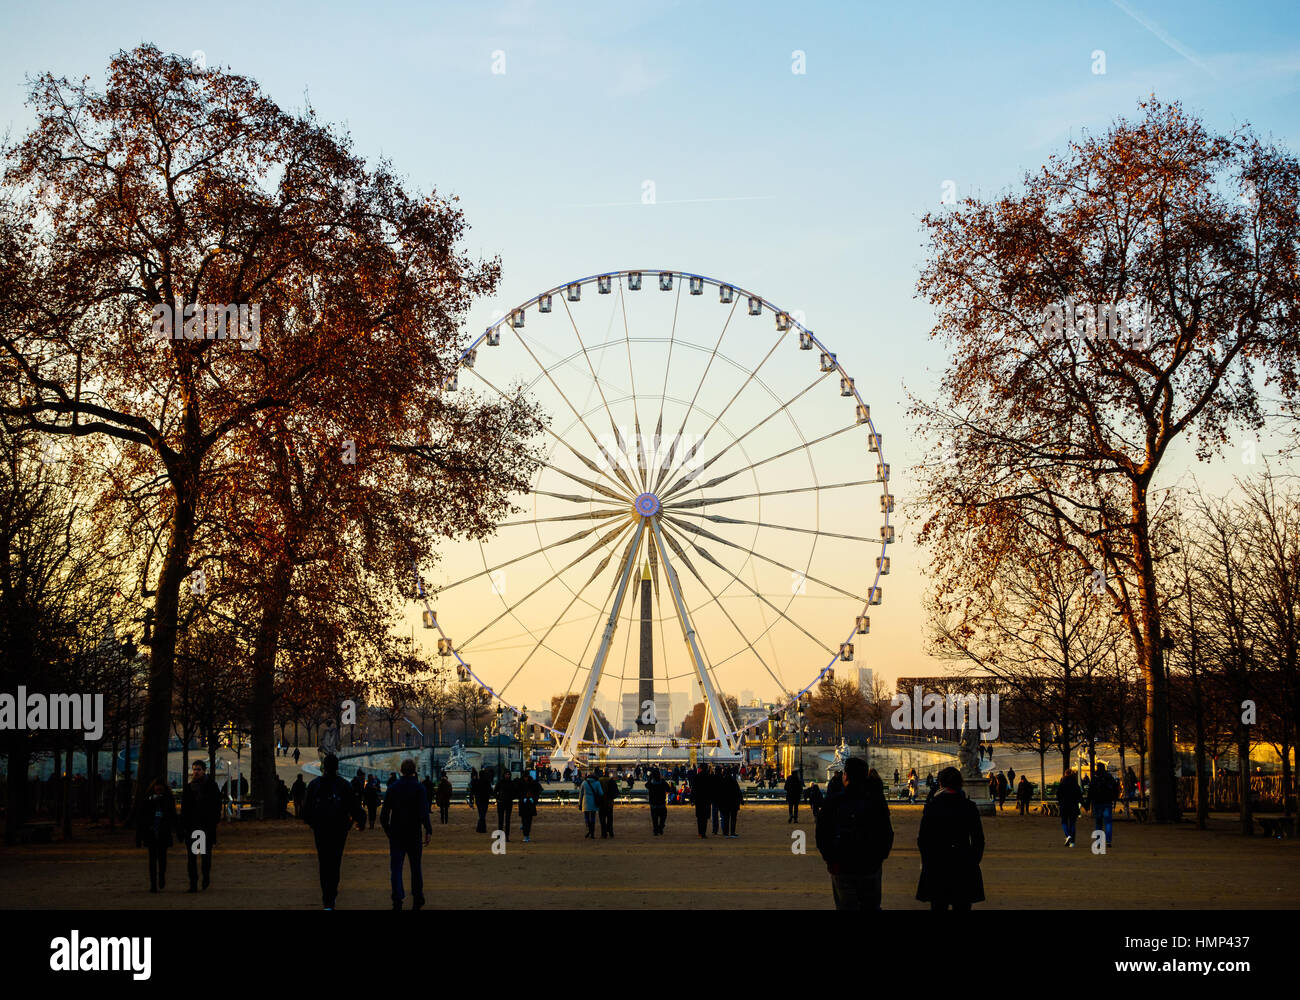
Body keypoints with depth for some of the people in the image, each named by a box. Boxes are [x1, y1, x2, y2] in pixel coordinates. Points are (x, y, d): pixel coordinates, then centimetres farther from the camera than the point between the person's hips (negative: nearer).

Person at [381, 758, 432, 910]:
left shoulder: (393, 787, 3)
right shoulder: (419, 788, -6)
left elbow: (384, 814, 5)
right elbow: (423, 811, -17)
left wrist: (387, 829, 18)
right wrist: (428, 830, -15)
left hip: (396, 834, 1)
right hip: (414, 834, -1)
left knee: (396, 868, -1)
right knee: (415, 867, 14)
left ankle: (397, 900, -17)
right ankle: (417, 899, 21)